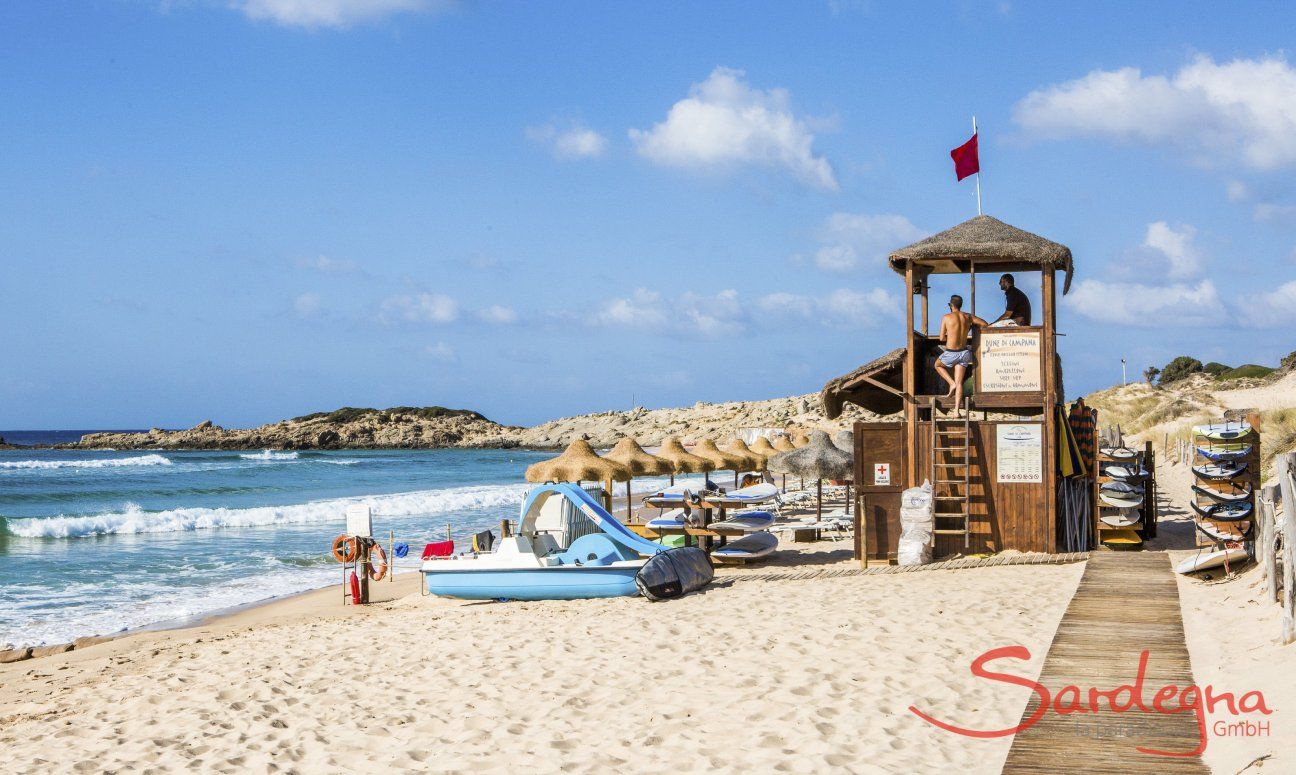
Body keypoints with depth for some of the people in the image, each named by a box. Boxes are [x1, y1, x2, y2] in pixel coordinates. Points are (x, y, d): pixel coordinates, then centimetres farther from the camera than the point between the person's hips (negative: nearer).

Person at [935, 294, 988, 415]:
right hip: (964, 353, 4)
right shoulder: (968, 317, 1)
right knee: (959, 382, 8)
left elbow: (942, 338, -6)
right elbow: (985, 324, 12)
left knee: (938, 365, 28)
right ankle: (957, 410, 2)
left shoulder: (946, 317, -10)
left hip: (951, 354, -4)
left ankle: (952, 383, 9)